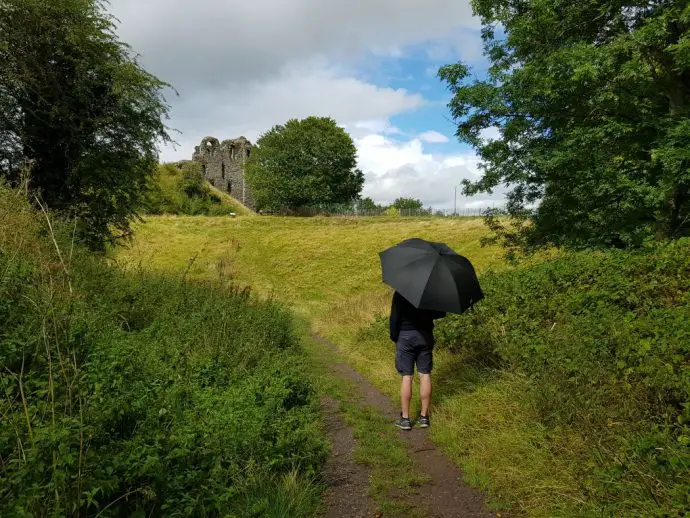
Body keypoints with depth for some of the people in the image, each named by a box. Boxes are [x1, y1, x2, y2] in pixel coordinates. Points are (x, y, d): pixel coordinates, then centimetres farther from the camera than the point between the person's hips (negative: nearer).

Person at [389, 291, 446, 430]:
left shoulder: (400, 293, -8)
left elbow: (394, 317, -11)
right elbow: (441, 313, 4)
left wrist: (394, 336, 0)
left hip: (406, 335, -2)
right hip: (425, 335, 3)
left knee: (407, 376, 2)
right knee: (425, 375, 8)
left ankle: (405, 418, 7)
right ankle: (424, 417, 14)